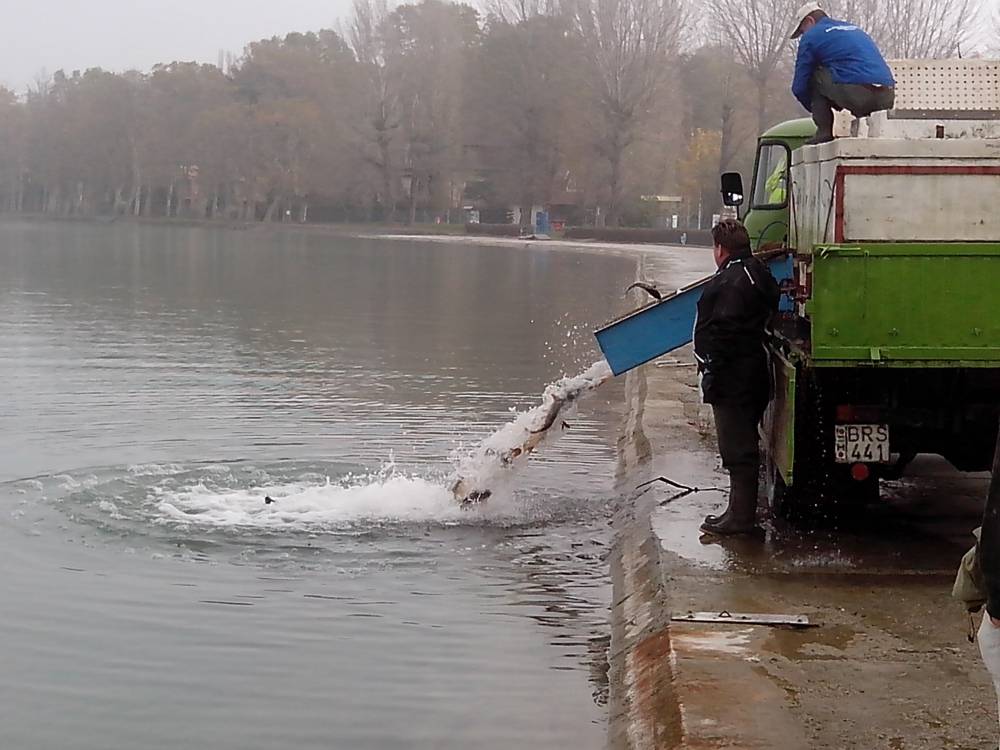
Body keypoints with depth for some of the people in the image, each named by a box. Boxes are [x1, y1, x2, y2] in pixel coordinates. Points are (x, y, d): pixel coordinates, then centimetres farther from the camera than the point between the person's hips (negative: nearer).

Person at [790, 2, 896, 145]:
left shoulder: (811, 36, 12)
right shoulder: (854, 29, 33)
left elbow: (799, 86, 13)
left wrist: (818, 110, 31)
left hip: (856, 95, -7)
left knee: (814, 76, 13)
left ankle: (824, 132, 4)